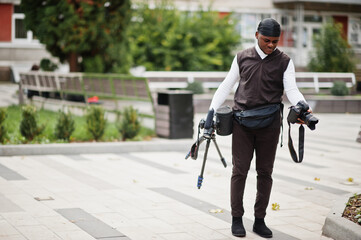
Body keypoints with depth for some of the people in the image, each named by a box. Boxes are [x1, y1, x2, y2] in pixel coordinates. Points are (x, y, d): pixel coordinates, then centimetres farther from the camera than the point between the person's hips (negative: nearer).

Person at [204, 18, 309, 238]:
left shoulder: (284, 62, 5)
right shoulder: (242, 58, 8)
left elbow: (292, 90, -7)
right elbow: (226, 86, 13)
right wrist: (212, 111, 6)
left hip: (269, 124, 0)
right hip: (242, 122, 0)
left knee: (265, 172, 5)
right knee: (240, 170, -2)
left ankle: (260, 220, 13)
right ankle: (237, 219, 7)